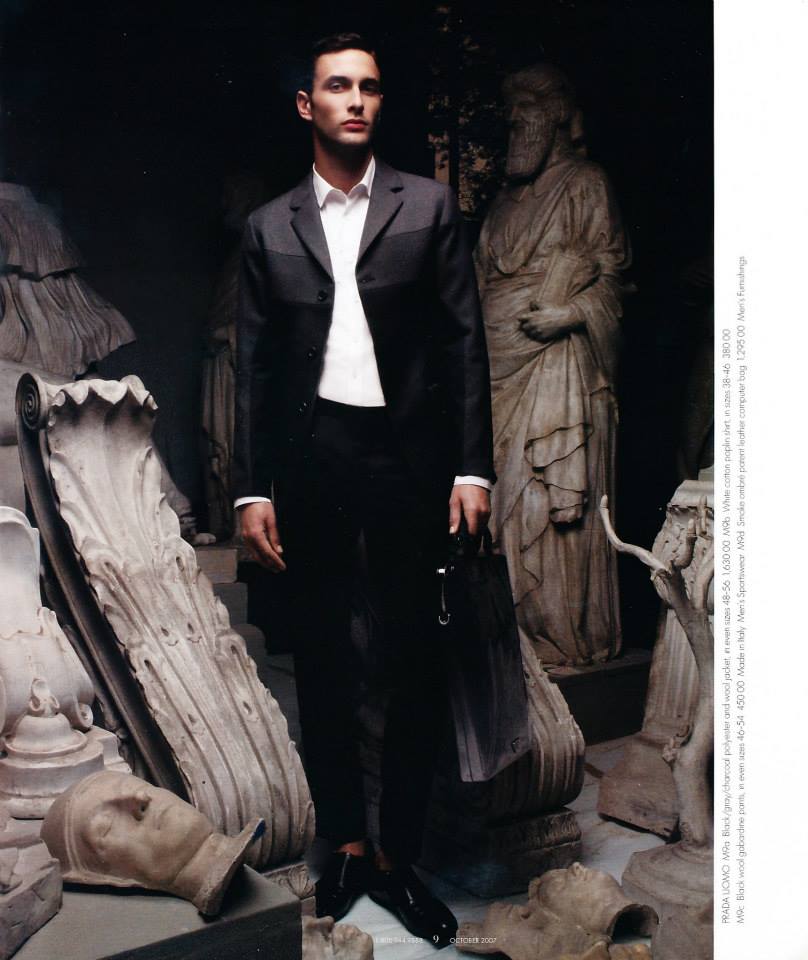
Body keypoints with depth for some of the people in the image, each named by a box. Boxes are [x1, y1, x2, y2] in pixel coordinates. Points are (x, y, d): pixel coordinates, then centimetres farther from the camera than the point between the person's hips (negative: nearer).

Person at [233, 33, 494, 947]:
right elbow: (253, 365, 7)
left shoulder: (429, 206, 4)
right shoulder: (269, 227, 8)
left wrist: (472, 467, -6)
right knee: (321, 663, 10)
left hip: (407, 454, -1)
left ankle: (398, 855, 20)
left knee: (412, 663, 3)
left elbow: (464, 340, 1)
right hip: (308, 459, 2)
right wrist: (252, 488, 2)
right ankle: (344, 843, 28)